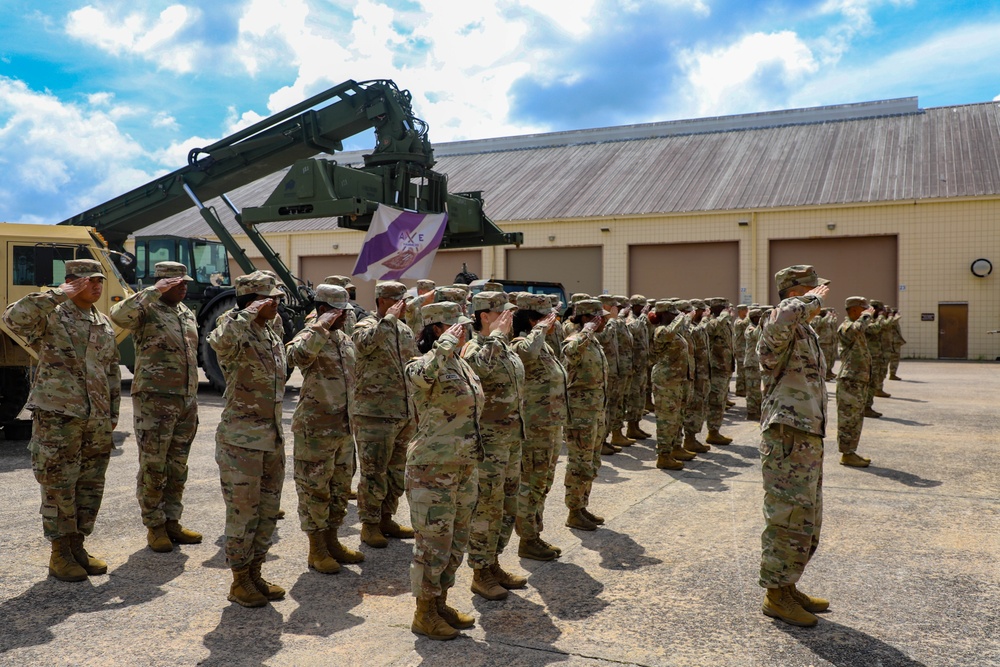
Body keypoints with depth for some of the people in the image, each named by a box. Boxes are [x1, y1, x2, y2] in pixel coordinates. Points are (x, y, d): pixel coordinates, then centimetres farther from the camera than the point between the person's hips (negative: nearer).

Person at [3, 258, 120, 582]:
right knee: (59, 489, 2)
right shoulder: (50, 316, -6)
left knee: (90, 488, 12)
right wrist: (57, 295, -25)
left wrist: (113, 412, 17)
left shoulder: (104, 324, 14)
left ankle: (77, 547, 25)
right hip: (57, 419, -6)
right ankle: (60, 555, 15)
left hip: (97, 422, 6)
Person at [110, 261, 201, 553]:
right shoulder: (146, 311, -8)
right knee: (153, 468, 2)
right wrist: (154, 291, -28)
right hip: (154, 401, -7)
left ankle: (172, 522, 24)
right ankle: (154, 527, 14)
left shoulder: (187, 313, 14)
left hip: (186, 401, 7)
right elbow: (119, 314, -32)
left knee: (177, 468, 13)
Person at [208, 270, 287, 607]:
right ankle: (239, 582, 18)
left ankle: (255, 573, 29)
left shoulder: (274, 335, 11)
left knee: (268, 510, 15)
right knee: (243, 511, 2)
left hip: (273, 438, 8)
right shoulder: (236, 332, -14)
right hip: (241, 440, -8)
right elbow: (219, 340, -41)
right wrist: (250, 313, -32)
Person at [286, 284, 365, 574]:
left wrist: (352, 420, 23)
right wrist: (320, 327, -34)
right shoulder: (309, 337, -12)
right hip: (315, 429, -8)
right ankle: (316, 550, 14)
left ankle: (332, 542, 30)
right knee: (315, 489, 2)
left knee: (340, 487, 16)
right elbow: (296, 356, -38)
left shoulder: (345, 339, 12)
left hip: (344, 428, 8)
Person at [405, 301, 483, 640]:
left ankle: (440, 604, 34)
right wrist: (448, 342, -36)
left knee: (456, 542, 18)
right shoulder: (426, 364, -16)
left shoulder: (463, 365, 10)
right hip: (433, 469, -8)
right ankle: (424, 615, 20)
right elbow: (422, 375, -44)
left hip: (464, 469, 9)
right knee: (433, 544, 2)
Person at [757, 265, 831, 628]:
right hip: (788, 438, -10)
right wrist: (811, 300, -23)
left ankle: (787, 588, 30)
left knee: (806, 523, 18)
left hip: (809, 439, 10)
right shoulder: (782, 328, -14)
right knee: (789, 520, -3)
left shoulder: (806, 332, 18)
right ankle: (776, 596, 10)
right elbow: (783, 316, -42)